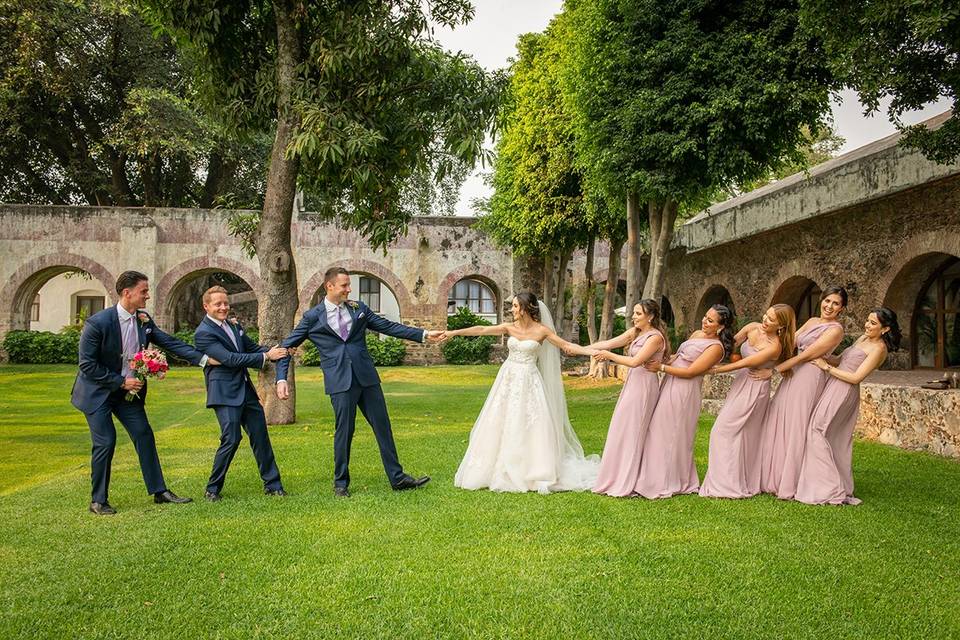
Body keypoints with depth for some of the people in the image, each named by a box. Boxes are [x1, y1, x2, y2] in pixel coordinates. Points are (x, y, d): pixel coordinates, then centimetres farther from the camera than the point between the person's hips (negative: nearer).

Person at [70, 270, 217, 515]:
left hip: (128, 390, 6)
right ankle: (98, 501, 9)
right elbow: (87, 365, -18)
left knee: (144, 436, 3)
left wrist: (205, 359, -10)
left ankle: (159, 491, 11)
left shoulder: (144, 320, -4)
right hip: (98, 391, -6)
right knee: (105, 442, -7)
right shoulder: (98, 323, -21)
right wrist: (121, 382, -19)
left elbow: (171, 343, -2)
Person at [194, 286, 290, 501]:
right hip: (225, 393, -7)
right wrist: (266, 357, -21)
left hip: (246, 389, 7)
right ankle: (212, 489, 9)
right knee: (231, 439, -9)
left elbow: (253, 347, 15)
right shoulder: (203, 333, -12)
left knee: (260, 436, 7)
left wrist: (274, 350, -6)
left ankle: (272, 484, 16)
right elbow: (229, 359, -20)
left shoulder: (234, 326, 12)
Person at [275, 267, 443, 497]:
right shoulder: (313, 317, 1)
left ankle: (397, 478, 15)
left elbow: (389, 326, 10)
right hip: (340, 381, -3)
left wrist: (424, 335, 5)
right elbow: (287, 346, 5)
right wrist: (281, 379, -6)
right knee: (344, 430, 0)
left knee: (383, 426, 6)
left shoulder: (358, 308, 9)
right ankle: (341, 483, 19)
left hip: (367, 377, 4)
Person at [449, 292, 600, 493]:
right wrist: (454, 332, -6)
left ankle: (538, 474, 6)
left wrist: (592, 351, -15)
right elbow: (481, 330, -1)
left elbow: (567, 345, -4)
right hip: (509, 379, 4)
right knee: (501, 425, 5)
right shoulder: (509, 327, 2)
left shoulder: (542, 330, -6)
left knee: (532, 426, -4)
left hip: (529, 381, -4)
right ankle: (502, 471, 17)